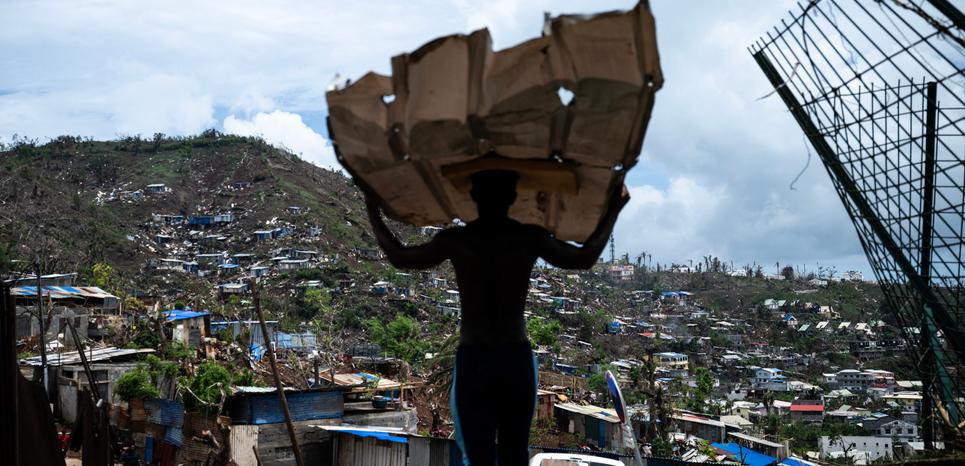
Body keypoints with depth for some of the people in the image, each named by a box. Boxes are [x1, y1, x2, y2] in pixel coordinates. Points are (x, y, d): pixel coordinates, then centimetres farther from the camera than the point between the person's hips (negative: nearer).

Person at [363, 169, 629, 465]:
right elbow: (586, 258, 12)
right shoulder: (531, 237, -2)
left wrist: (373, 213, 25)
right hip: (517, 360, 1)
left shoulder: (453, 240, -3)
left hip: (471, 362, -1)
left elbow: (399, 257, 13)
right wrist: (614, 209, 23)